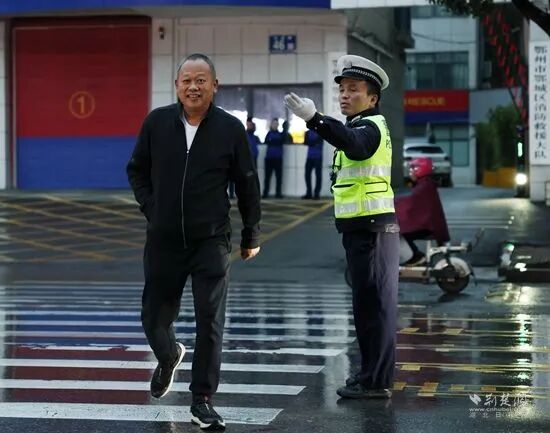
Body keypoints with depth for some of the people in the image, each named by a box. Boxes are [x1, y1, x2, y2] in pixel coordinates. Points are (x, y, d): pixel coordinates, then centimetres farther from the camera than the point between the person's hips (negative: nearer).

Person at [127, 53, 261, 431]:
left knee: (210, 322, -4)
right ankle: (168, 357, 46)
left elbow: (247, 184, 4)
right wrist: (151, 209, 3)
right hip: (163, 242, 2)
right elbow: (137, 170, 14)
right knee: (154, 318, 12)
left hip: (211, 243, -2)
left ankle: (203, 401, 7)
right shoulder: (157, 122, -1)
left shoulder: (230, 128, -4)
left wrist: (252, 235, 7)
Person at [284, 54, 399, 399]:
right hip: (363, 229, 11)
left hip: (372, 228, -11)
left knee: (373, 304, -9)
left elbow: (354, 145, -36)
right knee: (372, 304, 16)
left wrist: (315, 119, -49)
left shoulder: (370, 126, -14)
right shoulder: (363, 126, 19)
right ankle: (373, 373, 25)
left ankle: (376, 382, -7)